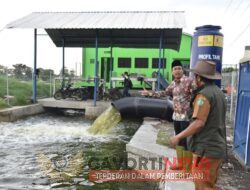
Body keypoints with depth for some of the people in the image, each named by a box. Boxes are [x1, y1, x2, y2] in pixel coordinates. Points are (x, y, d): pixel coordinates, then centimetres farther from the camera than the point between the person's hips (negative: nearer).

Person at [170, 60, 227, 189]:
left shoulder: (204, 94, -17)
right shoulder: (218, 92, 11)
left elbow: (199, 123, -23)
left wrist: (178, 137, -15)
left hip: (207, 148, -9)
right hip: (218, 147, 9)